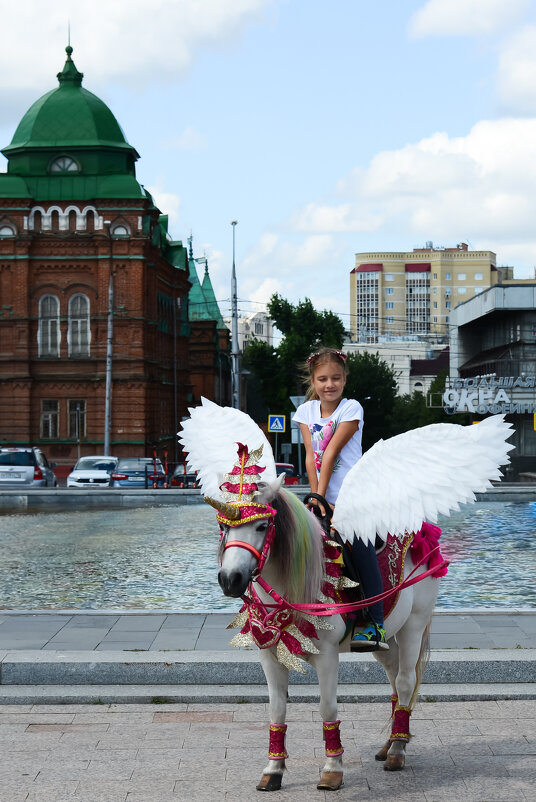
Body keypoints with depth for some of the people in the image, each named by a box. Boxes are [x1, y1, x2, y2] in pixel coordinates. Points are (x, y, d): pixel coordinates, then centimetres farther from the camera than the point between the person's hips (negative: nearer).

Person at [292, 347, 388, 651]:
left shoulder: (351, 408, -7)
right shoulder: (306, 411, 7)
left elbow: (331, 452, -13)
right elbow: (311, 456, 0)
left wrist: (320, 495, -18)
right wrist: (315, 496, -10)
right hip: (324, 498, 5)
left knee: (363, 555, -11)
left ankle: (376, 625, -9)